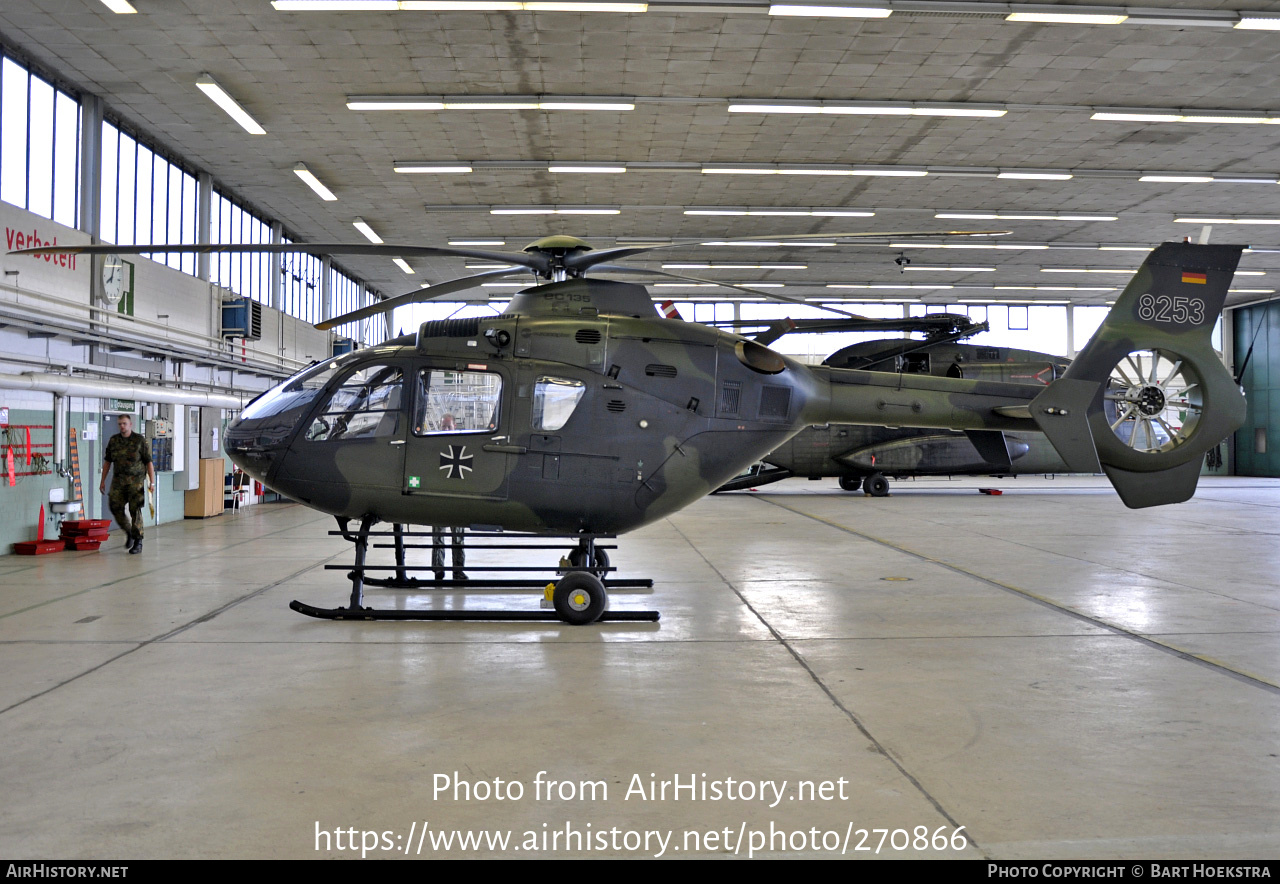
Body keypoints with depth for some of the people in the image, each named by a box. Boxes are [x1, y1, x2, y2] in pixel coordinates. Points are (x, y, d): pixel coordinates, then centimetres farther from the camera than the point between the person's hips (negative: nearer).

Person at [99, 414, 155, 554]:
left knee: (135, 510, -5)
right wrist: (103, 480, 14)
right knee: (116, 507, -2)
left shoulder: (140, 440, -3)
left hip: (136, 481, -4)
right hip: (118, 480, 4)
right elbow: (107, 461, 16)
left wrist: (152, 482, -9)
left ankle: (138, 542, 3)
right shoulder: (113, 440, 9)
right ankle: (129, 533, 22)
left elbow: (149, 462, -4)